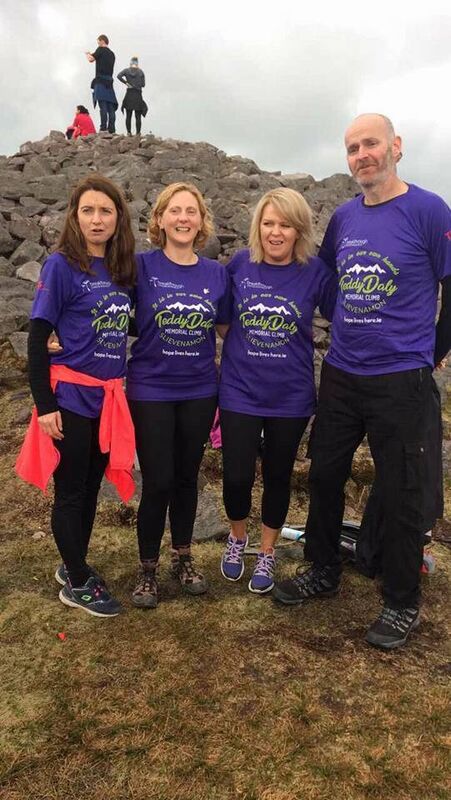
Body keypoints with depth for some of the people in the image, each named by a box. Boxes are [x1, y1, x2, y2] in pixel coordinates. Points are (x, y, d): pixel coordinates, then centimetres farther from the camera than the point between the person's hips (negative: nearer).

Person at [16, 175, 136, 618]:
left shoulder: (122, 268, 5)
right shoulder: (61, 265, -10)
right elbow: (37, 339, -11)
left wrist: (119, 386, 8)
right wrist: (44, 405, -14)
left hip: (108, 397, 6)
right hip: (71, 396, -6)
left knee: (91, 486, 16)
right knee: (71, 491, 7)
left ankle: (73, 565, 35)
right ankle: (77, 583, 23)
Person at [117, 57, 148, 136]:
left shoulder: (126, 71, 3)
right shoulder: (141, 72, 3)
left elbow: (119, 76, -12)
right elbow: (143, 84, 0)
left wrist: (126, 83, -3)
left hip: (129, 95, 1)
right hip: (138, 95, -1)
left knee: (128, 116, 7)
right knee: (138, 116, 1)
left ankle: (129, 132, 3)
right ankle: (138, 133, -3)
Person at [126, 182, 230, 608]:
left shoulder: (216, 273, 2)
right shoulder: (142, 266, -6)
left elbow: (226, 327, 9)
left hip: (200, 391, 3)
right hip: (150, 390, -3)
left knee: (187, 477, 14)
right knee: (158, 482, 1)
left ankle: (182, 557, 34)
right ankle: (147, 568, 23)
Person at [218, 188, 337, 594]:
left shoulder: (316, 272, -8)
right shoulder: (240, 265, -4)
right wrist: (226, 357, 5)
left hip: (291, 396, 0)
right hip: (240, 392, 1)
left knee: (277, 477, 13)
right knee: (237, 476, 4)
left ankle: (267, 553, 36)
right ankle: (237, 538, 36)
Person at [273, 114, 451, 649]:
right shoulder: (343, 218, 7)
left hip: (400, 380, -5)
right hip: (340, 374, 6)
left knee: (400, 494, 5)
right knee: (324, 476, 14)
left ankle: (402, 603, 24)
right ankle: (323, 572, 35)